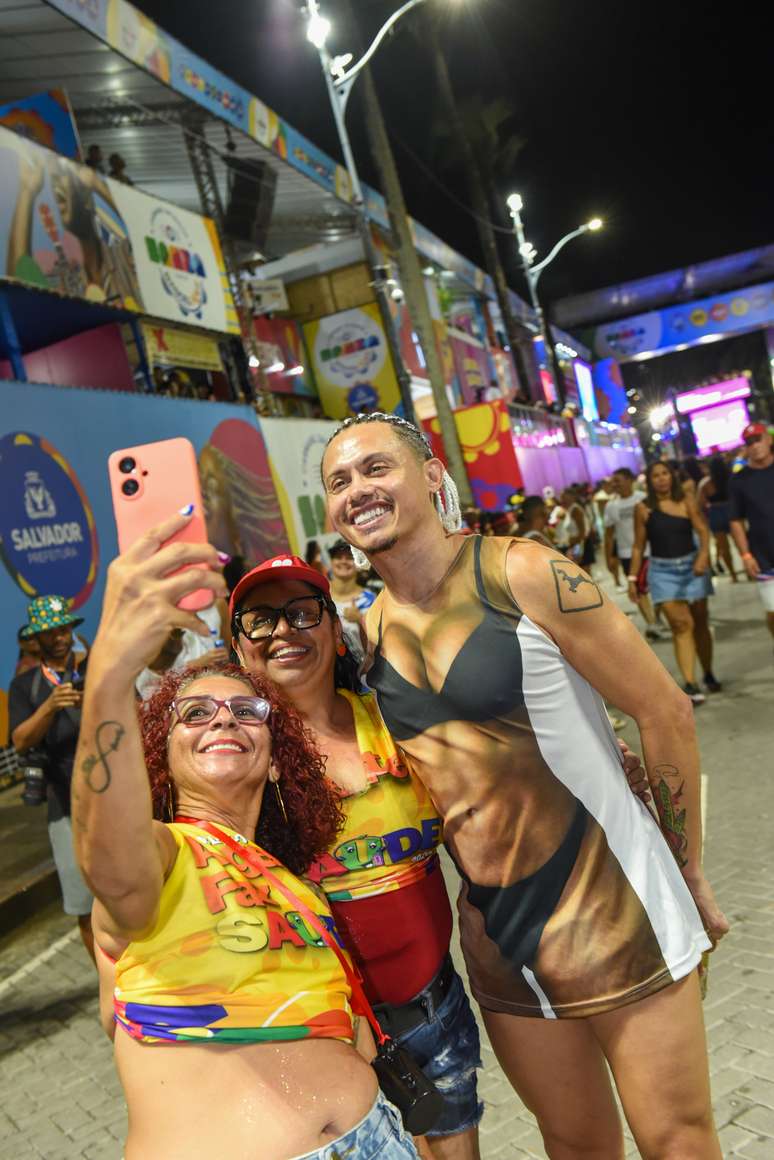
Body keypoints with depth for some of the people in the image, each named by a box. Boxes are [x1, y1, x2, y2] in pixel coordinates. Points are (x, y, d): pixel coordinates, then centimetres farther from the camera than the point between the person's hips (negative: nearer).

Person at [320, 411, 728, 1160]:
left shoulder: (522, 574, -15)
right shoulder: (371, 629, 1)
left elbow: (663, 711, -11)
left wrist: (689, 876, -4)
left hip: (605, 900, -4)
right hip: (493, 928, 5)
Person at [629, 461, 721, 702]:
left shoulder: (686, 502, -2)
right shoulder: (643, 508, -3)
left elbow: (702, 530, -10)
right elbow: (638, 546, 2)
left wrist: (703, 554, -28)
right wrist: (632, 578, -1)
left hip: (692, 566, 2)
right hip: (663, 571, -2)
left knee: (700, 623, 12)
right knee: (681, 624, -13)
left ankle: (709, 675, 30)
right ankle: (690, 684, -15)